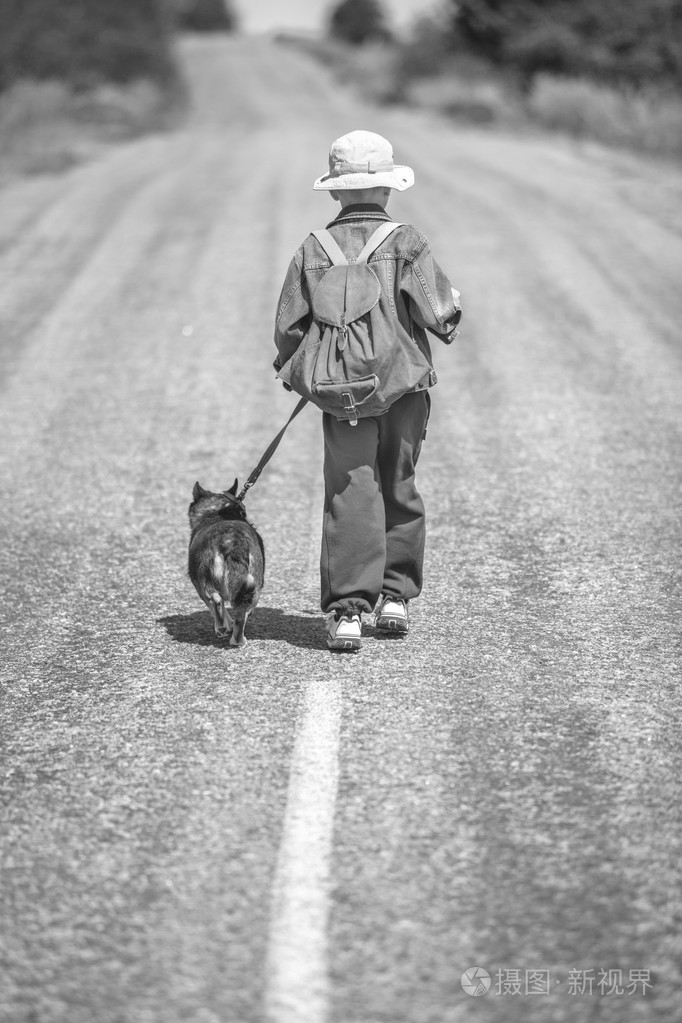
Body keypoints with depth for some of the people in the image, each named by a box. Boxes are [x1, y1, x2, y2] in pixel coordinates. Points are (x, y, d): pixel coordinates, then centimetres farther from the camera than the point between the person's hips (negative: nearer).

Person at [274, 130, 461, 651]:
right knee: (400, 490, 16)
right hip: (404, 390, 0)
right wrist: (453, 306, 12)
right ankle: (395, 597, 22)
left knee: (351, 497, -2)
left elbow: (288, 329, 2)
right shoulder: (406, 242, -5)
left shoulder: (314, 250, 2)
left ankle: (347, 608, -12)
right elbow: (438, 314, -11)